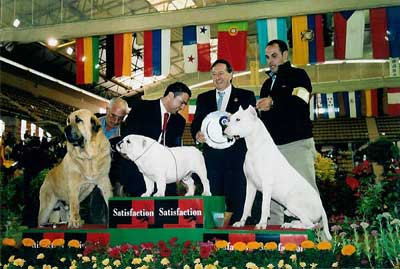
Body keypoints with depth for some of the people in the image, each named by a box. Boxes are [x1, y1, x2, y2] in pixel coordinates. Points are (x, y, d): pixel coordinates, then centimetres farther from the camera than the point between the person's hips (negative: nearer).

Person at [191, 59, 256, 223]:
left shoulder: (246, 96, 9)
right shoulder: (203, 98, 18)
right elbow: (196, 123, 13)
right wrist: (197, 134, -10)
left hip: (236, 156, -3)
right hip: (211, 156, 3)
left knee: (236, 200, -5)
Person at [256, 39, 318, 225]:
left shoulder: (298, 75, 4)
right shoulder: (267, 84, 22)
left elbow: (299, 102, -15)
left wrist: (274, 102, -30)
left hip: (298, 143, -6)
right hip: (273, 146, 6)